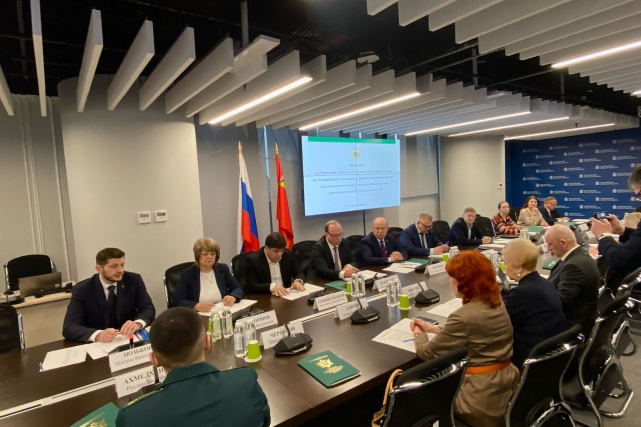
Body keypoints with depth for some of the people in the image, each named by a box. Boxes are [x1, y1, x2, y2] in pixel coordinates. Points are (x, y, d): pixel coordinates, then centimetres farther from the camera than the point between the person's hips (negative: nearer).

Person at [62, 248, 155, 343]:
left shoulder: (134, 280, -4)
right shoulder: (82, 290, -8)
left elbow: (148, 308, -6)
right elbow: (69, 328, -16)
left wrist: (138, 323, -29)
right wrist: (98, 335, -34)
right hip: (98, 345, 1)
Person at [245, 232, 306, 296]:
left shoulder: (288, 255, 2)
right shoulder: (253, 260, -11)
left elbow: (299, 274, 9)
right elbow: (251, 287, -17)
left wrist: (298, 281, -13)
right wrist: (272, 286, -32)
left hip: (286, 295, 3)